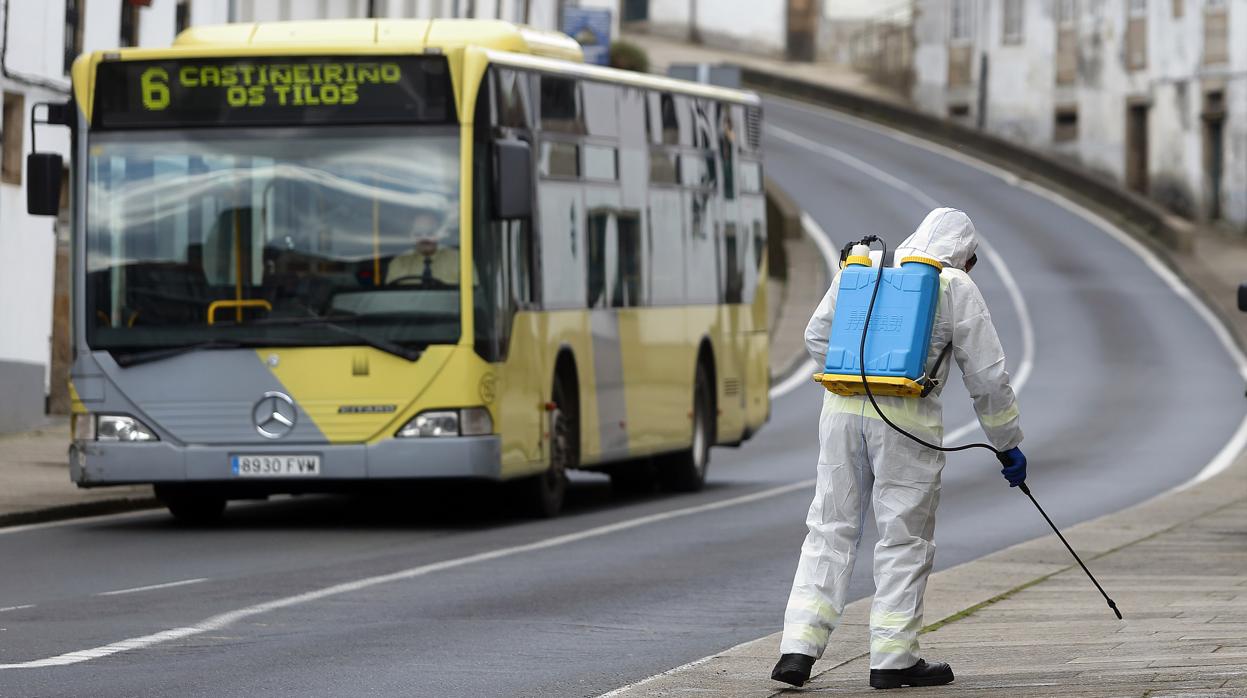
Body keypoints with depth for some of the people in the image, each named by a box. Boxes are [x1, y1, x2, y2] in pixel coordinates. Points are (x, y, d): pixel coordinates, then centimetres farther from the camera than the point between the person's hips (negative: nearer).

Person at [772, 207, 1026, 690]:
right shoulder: (956, 287, 4)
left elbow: (817, 337, 19)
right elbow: (987, 376, 5)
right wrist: (1008, 445, 13)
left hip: (841, 411, 4)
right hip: (906, 418, -4)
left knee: (830, 528, 9)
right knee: (905, 538, 5)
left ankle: (798, 650, 1)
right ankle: (893, 659, 8)